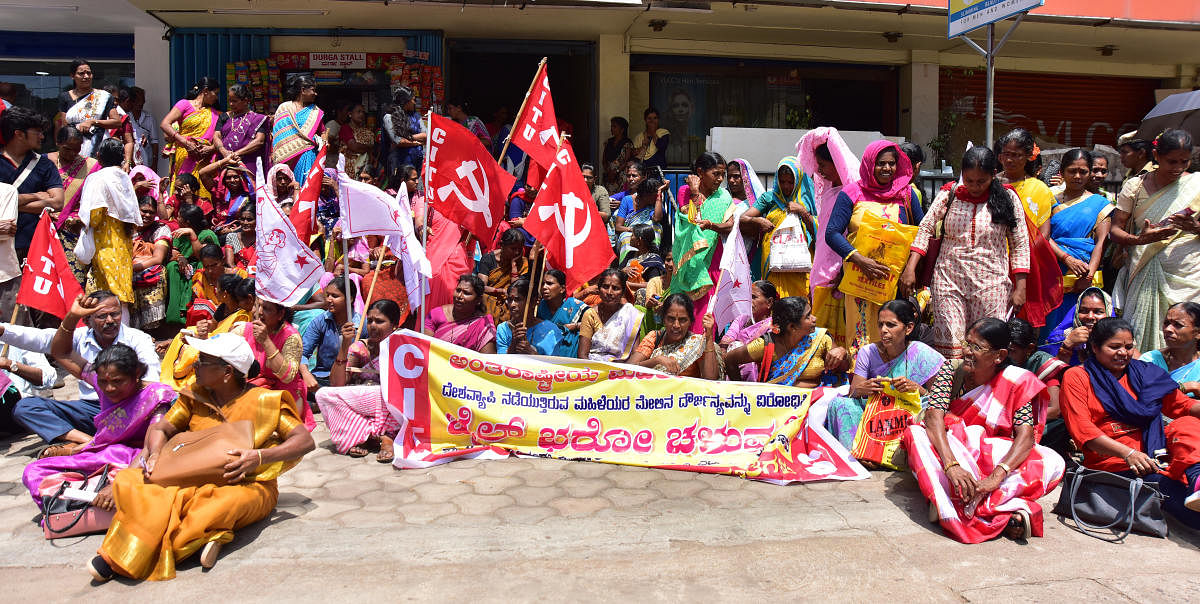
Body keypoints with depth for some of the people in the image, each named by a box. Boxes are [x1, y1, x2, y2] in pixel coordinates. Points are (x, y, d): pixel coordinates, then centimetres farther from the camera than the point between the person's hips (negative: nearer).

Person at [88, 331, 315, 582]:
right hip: (194, 480, 4)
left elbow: (305, 440, -10)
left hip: (248, 484, -4)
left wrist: (260, 457, -26)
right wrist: (155, 454, -13)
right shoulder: (195, 397, 11)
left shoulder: (263, 401, -3)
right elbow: (161, 428, 12)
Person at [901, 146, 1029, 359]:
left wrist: (1020, 287, -1)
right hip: (949, 280, 0)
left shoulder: (1008, 199, 4)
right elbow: (925, 229, 4)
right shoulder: (949, 195, 4)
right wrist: (910, 268, -8)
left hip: (991, 284, 0)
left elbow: (1020, 245, 5)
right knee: (950, 347, -4)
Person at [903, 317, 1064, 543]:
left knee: (1054, 463, -24)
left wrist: (997, 476, -33)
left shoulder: (1017, 381, -5)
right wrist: (951, 465, -37)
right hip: (949, 450, 0)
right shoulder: (952, 371, -5)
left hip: (997, 458, 0)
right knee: (916, 434, -29)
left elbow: (1025, 435, -16)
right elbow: (934, 417, -20)